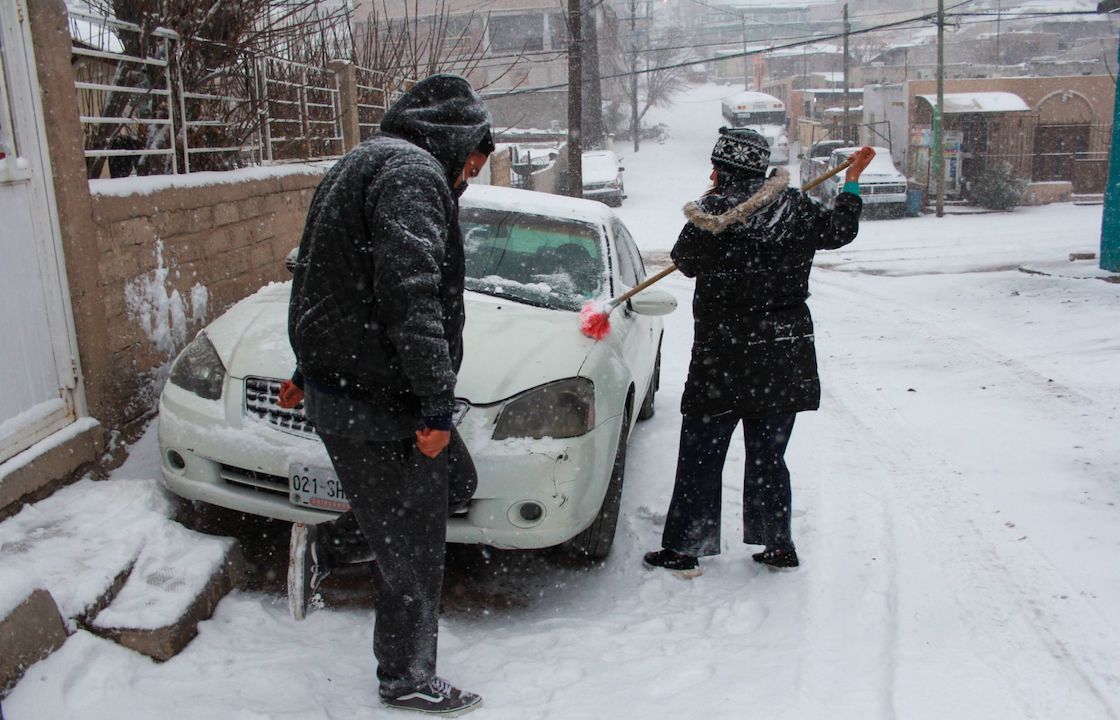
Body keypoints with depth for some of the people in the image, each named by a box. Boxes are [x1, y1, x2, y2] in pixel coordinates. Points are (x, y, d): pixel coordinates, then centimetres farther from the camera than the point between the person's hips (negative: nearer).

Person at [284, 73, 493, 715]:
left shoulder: (363, 165, 20)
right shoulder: (413, 173, -15)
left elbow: (326, 278, 27)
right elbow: (410, 293, -27)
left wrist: (310, 370, 34)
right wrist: (436, 404, -25)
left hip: (340, 380, 10)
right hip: (379, 404, -10)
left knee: (456, 484, 21)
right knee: (413, 553, 4)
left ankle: (324, 545, 21)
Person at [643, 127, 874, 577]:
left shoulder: (708, 220, -14)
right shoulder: (793, 208, -3)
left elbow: (685, 261, 4)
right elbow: (839, 230, 14)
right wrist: (852, 182, 31)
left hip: (724, 359, -4)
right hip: (786, 358, 4)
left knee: (700, 456, 7)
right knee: (769, 455, 15)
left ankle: (683, 550, 13)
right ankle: (778, 546, 23)